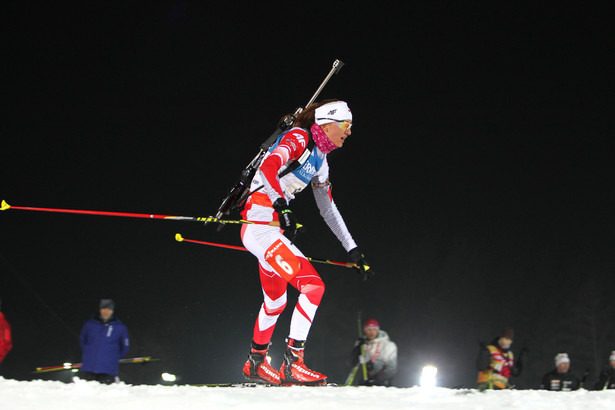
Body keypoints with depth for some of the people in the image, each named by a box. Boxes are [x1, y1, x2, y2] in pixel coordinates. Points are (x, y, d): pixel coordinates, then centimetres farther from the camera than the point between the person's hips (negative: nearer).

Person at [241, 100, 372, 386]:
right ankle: (292, 365, -19)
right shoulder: (299, 139, -9)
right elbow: (268, 168, -26)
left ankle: (255, 364, 42)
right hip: (260, 223, -10)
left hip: (273, 230, 10)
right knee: (313, 286, -17)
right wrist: (282, 207, -37)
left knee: (275, 302, 24)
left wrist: (352, 249, 24)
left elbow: (328, 209, 26)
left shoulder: (320, 161, 18)